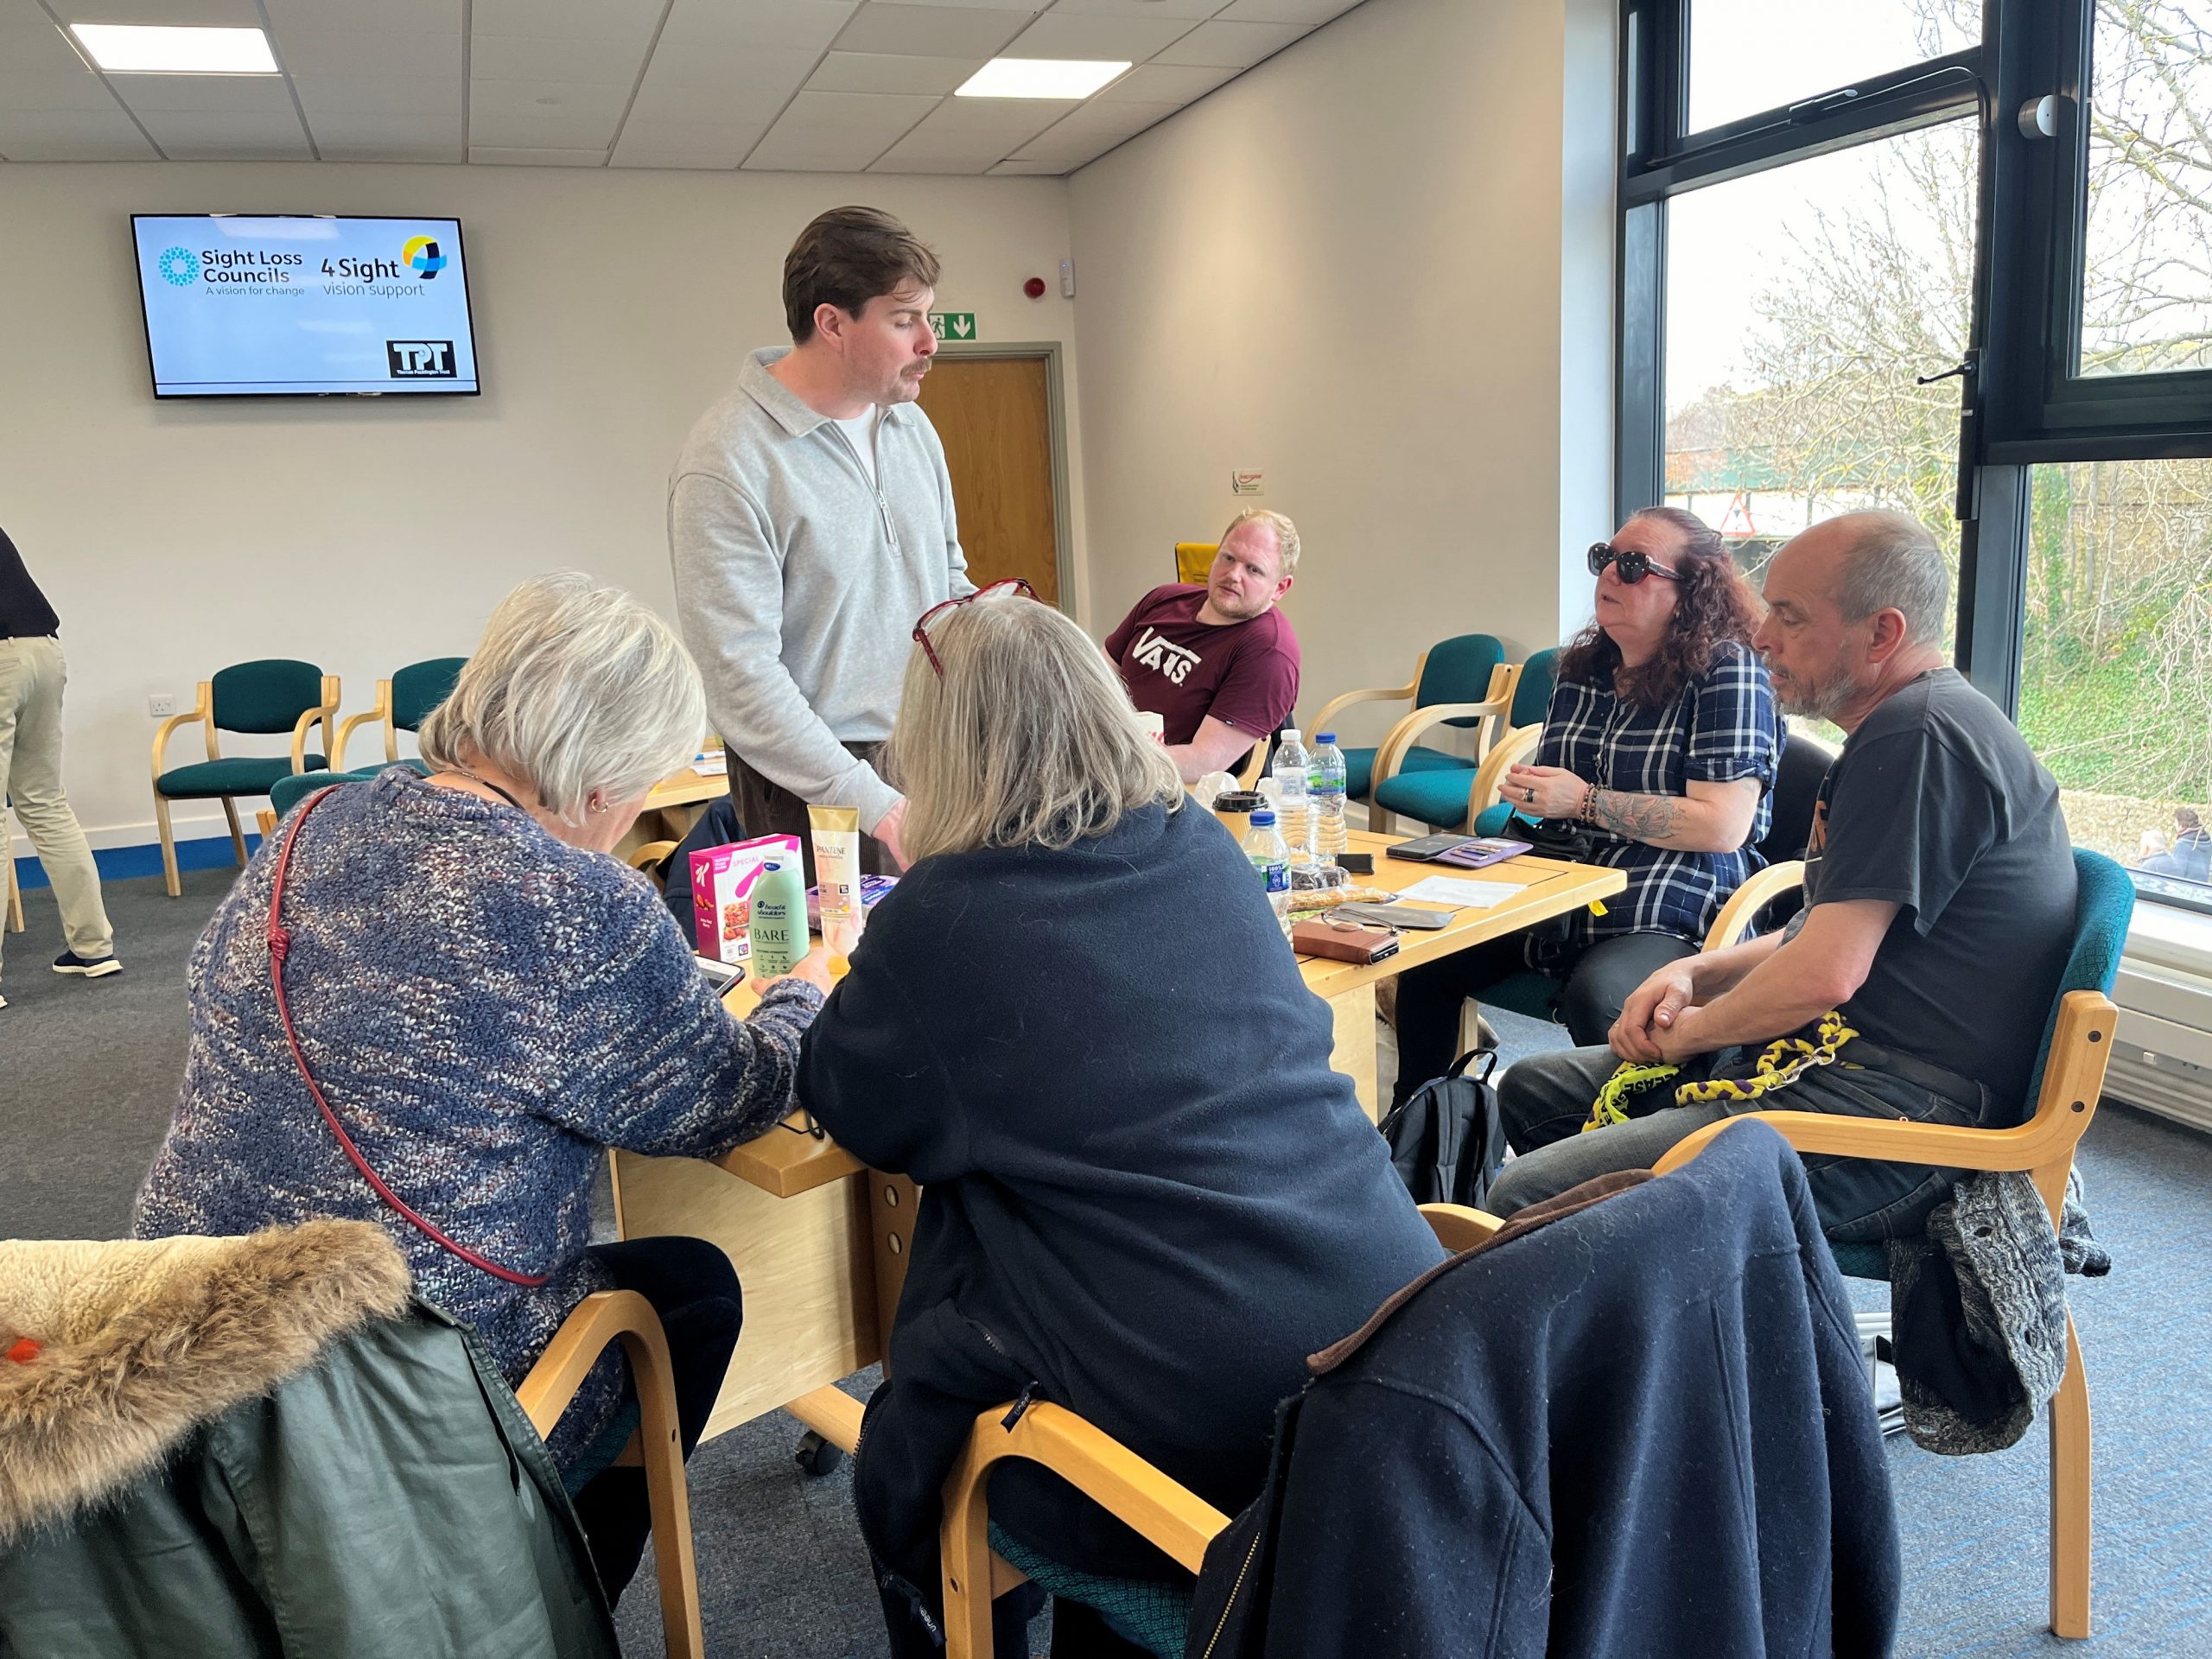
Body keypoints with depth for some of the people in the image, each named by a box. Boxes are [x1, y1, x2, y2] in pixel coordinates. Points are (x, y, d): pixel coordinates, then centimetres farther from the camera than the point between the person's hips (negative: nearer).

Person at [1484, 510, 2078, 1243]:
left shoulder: (1921, 737, -19)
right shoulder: (1904, 728, 18)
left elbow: (1823, 974, -24)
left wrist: (1687, 1031, -5)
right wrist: (1695, 974, 8)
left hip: (1896, 1104, -12)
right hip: (1840, 1050, 12)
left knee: (1528, 1199, -23)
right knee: (1531, 1091, 15)